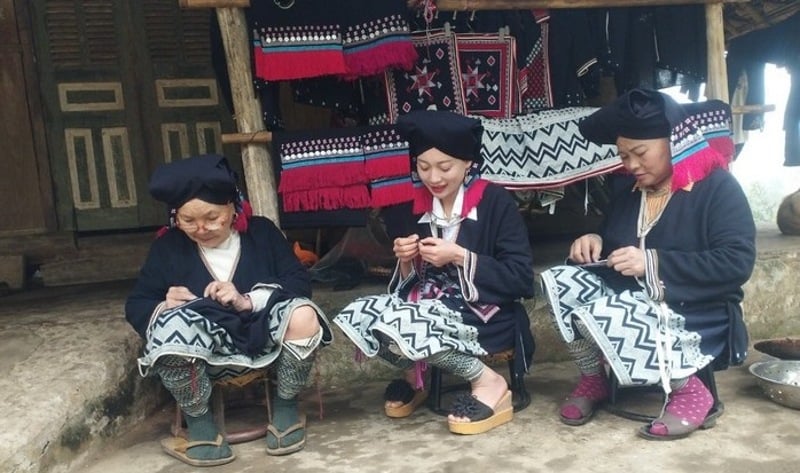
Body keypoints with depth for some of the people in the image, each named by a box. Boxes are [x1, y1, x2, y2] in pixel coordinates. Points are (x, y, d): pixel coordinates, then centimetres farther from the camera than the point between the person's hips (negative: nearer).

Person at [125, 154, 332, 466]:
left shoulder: (262, 231, 7)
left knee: (303, 315, -32)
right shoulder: (168, 246, 8)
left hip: (263, 333, 0)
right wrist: (164, 308, -17)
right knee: (170, 328, -33)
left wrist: (248, 300, -18)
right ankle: (200, 424, -11)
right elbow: (136, 306, 7)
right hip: (205, 349, 0)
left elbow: (300, 283, -2)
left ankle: (285, 406, -4)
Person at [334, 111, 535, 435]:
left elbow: (521, 278, -12)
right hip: (432, 305, 6)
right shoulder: (418, 207, 8)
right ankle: (414, 375, 8)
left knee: (400, 324, -31)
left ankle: (488, 383, -13)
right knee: (360, 317, -18)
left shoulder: (495, 202, -8)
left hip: (486, 313, -6)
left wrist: (460, 256, -19)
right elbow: (408, 283, 13)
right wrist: (406, 260, -10)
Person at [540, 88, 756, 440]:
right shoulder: (625, 189, 10)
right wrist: (595, 242, -5)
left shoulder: (716, 187, -8)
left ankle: (687, 389, -11)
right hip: (633, 307, 6)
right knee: (560, 281, -18)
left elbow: (738, 263, -18)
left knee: (598, 315, -31)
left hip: (693, 319, -6)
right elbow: (612, 247, 20)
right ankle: (593, 379, -2)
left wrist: (654, 262, -24)